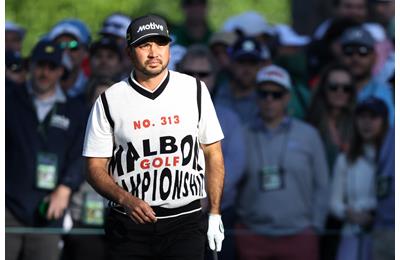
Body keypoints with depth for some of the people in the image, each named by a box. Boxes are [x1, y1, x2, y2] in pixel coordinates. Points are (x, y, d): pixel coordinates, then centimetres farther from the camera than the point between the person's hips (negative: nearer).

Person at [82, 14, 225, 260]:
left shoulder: (195, 90, 7)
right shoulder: (109, 101, 2)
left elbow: (213, 154, 11)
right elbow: (96, 168, 2)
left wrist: (215, 215, 6)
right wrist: (126, 199, -16)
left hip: (186, 222, 0)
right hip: (129, 226, 0)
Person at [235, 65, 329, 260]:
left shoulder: (308, 135, 6)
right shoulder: (243, 136, 5)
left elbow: (321, 186, 8)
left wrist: (315, 226, 2)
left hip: (298, 237, 0)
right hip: (252, 236, 0)